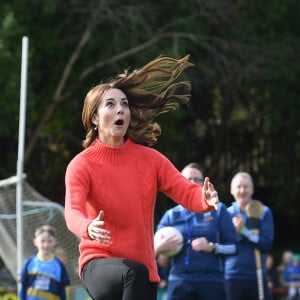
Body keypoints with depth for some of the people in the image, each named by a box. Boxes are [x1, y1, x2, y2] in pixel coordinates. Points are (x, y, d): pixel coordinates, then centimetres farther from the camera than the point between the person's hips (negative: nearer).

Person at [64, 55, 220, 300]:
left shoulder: (150, 159, 5)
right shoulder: (82, 165, -7)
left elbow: (186, 191, -4)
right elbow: (73, 210, -22)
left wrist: (206, 199, -29)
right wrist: (88, 228, -46)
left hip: (143, 273, 5)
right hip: (99, 265, -5)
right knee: (135, 273, -37)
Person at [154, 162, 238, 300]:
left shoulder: (218, 210, 8)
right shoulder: (171, 215, 12)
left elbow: (234, 246, 3)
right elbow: (151, 251, 7)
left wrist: (212, 247, -14)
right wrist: (160, 247, -16)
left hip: (211, 282, -1)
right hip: (179, 282, 1)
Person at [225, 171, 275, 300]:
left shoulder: (264, 212, 2)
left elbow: (267, 245, -8)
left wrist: (244, 231, -18)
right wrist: (236, 232, -19)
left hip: (257, 277, 0)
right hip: (232, 278, 1)